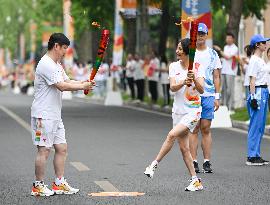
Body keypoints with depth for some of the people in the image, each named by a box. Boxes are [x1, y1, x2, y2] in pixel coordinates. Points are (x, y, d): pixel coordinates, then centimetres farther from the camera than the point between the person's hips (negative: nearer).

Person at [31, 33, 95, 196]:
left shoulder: (57, 65, 17)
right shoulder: (46, 65, -17)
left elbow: (67, 81, 17)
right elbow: (62, 86, -23)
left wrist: (84, 83, -1)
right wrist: (83, 86, -15)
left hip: (55, 115, 10)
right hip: (44, 115, -10)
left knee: (62, 148, 10)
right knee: (44, 150, -6)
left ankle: (59, 184, 17)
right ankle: (38, 186, 2)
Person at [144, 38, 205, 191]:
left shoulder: (198, 67, -7)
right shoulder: (174, 66, 4)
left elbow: (201, 89, -17)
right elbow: (172, 87, -8)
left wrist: (194, 79, -35)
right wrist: (184, 82, -27)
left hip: (193, 110, -5)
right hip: (178, 110, 5)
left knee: (172, 134, -24)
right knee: (184, 147, 3)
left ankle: (155, 164, -13)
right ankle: (196, 181, 10)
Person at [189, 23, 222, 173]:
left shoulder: (213, 54, 9)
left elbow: (216, 77, 10)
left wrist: (217, 97, 3)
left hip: (208, 95, 1)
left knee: (206, 129, -1)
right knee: (194, 129, -1)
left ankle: (207, 162, 1)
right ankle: (194, 161, 0)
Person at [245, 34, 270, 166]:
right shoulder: (254, 60, -11)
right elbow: (252, 80, -16)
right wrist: (253, 97, -20)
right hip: (257, 92, -10)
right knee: (255, 125, -7)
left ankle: (256, 155, 15)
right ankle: (252, 157, -4)